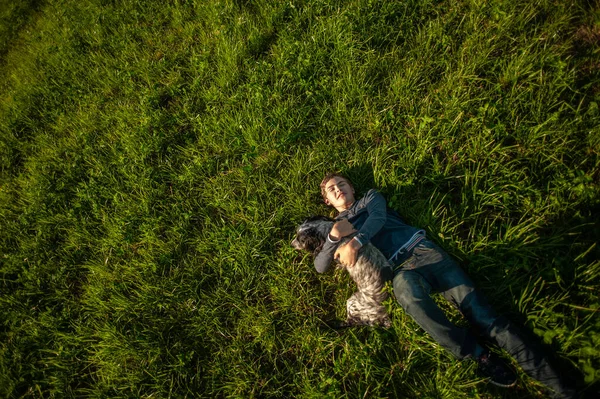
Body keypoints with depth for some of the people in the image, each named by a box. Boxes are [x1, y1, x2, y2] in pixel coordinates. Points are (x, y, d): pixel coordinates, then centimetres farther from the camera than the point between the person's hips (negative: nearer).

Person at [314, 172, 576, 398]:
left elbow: (377, 219, -2)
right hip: (400, 269, -1)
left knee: (476, 308, -13)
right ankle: (479, 356, -26)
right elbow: (320, 266, 9)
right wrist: (334, 236, -10)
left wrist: (356, 241, -22)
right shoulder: (336, 227, 20)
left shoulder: (370, 198, 21)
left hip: (421, 249, 1)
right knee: (406, 290, -37)